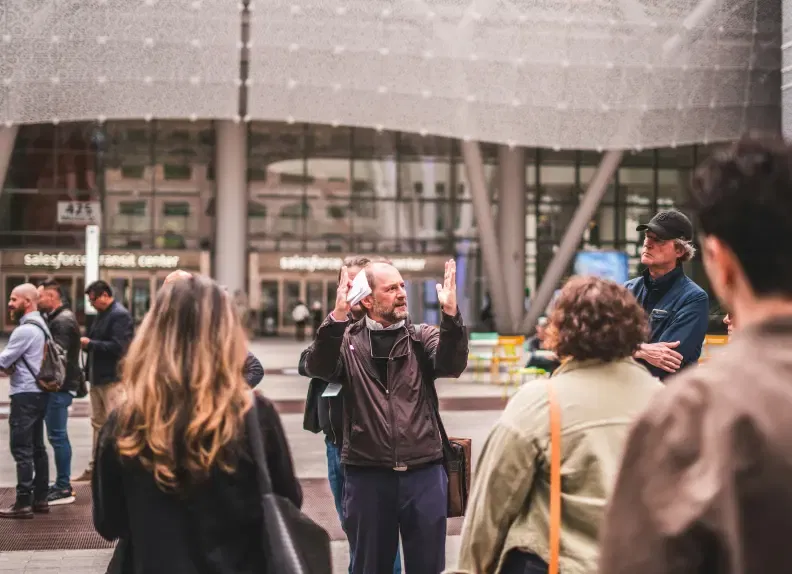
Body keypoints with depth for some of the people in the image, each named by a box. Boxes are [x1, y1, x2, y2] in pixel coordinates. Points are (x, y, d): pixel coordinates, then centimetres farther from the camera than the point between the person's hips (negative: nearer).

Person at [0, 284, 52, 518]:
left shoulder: (25, 330, -17)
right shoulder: (41, 325, 14)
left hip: (25, 395, -10)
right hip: (39, 392, 10)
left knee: (21, 449, -7)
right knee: (36, 447, 13)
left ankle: (24, 503, -6)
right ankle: (40, 498, 18)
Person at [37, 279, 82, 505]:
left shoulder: (62, 321, -15)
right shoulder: (57, 318, 17)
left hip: (60, 386, -10)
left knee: (57, 436, -6)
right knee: (58, 435, 14)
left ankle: (64, 488, -2)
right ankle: (62, 484, 22)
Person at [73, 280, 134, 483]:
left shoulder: (120, 315, -15)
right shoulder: (102, 314, 15)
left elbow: (117, 347, -23)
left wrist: (90, 343, -16)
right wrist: (87, 343, 2)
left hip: (112, 379, -10)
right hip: (98, 377, 10)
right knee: (98, 424, 15)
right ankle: (95, 467, 24)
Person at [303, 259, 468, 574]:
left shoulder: (422, 338, 5)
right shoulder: (347, 340, 2)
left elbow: (452, 365, -12)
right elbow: (318, 367, -15)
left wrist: (451, 314, -29)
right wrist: (337, 317, -30)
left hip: (423, 472, 1)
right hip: (367, 474, -1)